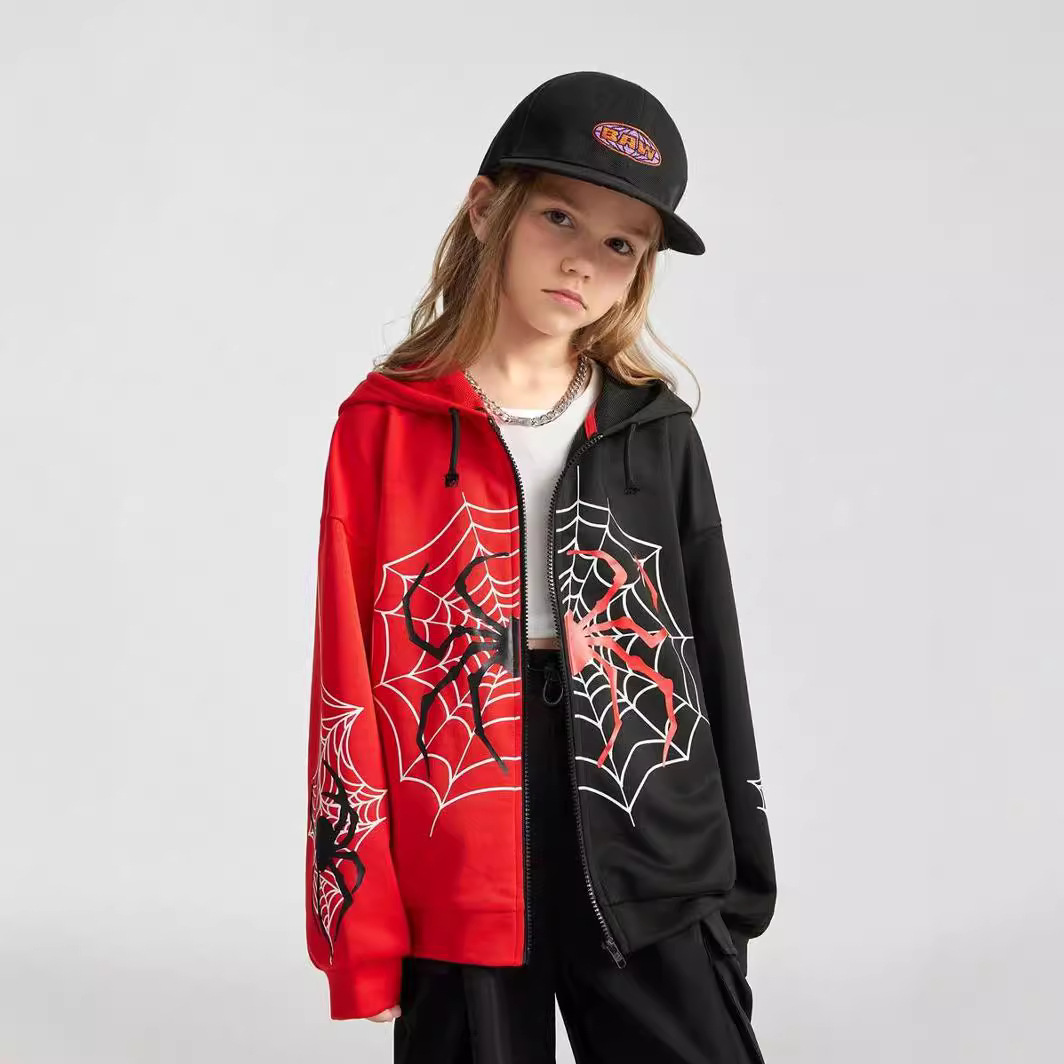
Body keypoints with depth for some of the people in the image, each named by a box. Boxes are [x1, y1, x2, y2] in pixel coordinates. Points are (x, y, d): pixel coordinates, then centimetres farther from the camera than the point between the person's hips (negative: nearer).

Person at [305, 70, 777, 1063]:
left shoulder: (657, 431, 4)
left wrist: (741, 872, 11)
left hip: (653, 877, 2)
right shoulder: (385, 427, -2)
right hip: (457, 895, -1)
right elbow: (349, 678, -3)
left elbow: (711, 654, 9)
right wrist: (360, 921, -4)